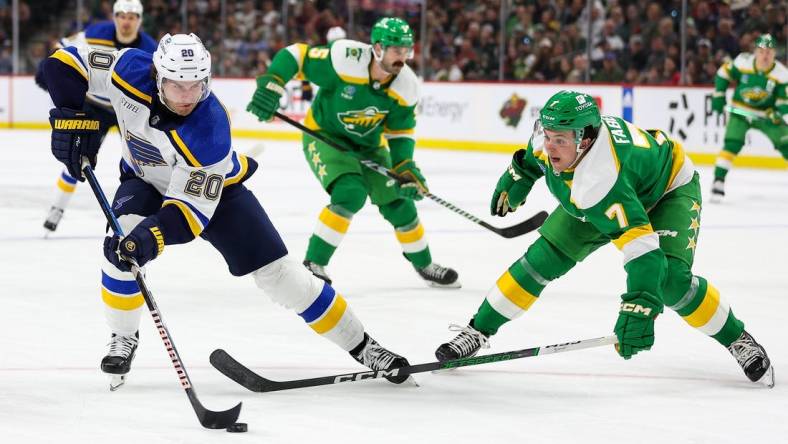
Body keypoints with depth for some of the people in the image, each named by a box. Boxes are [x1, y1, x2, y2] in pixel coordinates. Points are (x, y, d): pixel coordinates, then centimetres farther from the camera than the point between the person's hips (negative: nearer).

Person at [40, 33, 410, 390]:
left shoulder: (209, 128, -38)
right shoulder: (132, 71, -31)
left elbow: (192, 207, -37)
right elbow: (63, 64, -23)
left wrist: (154, 236, -53)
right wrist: (74, 118, -34)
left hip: (212, 189, -2)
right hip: (146, 181, 2)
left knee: (275, 269, -7)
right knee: (125, 241, -29)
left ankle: (360, 345, 7)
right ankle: (123, 338, -6)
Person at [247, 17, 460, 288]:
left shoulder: (406, 87, -15)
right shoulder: (345, 60, -31)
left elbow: (400, 131, -2)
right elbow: (296, 55, -24)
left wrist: (406, 169, -14)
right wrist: (270, 85, -35)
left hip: (368, 144, 5)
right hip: (324, 136, -5)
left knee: (398, 202, 4)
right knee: (350, 193, -28)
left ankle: (424, 265, 29)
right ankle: (313, 263, -17)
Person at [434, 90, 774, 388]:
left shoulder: (601, 179, -45)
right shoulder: (553, 130, -26)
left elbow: (642, 244, -52)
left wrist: (639, 308, -61)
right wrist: (518, 175, 12)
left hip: (667, 189, -7)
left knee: (670, 278, -26)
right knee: (543, 258, -7)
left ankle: (737, 339, -4)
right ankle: (478, 330, 4)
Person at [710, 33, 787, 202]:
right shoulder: (743, 63, -17)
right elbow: (723, 74, -1)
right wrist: (718, 96, -2)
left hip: (767, 114, 1)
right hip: (740, 111, -1)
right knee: (732, 144, -19)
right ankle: (718, 181, -15)